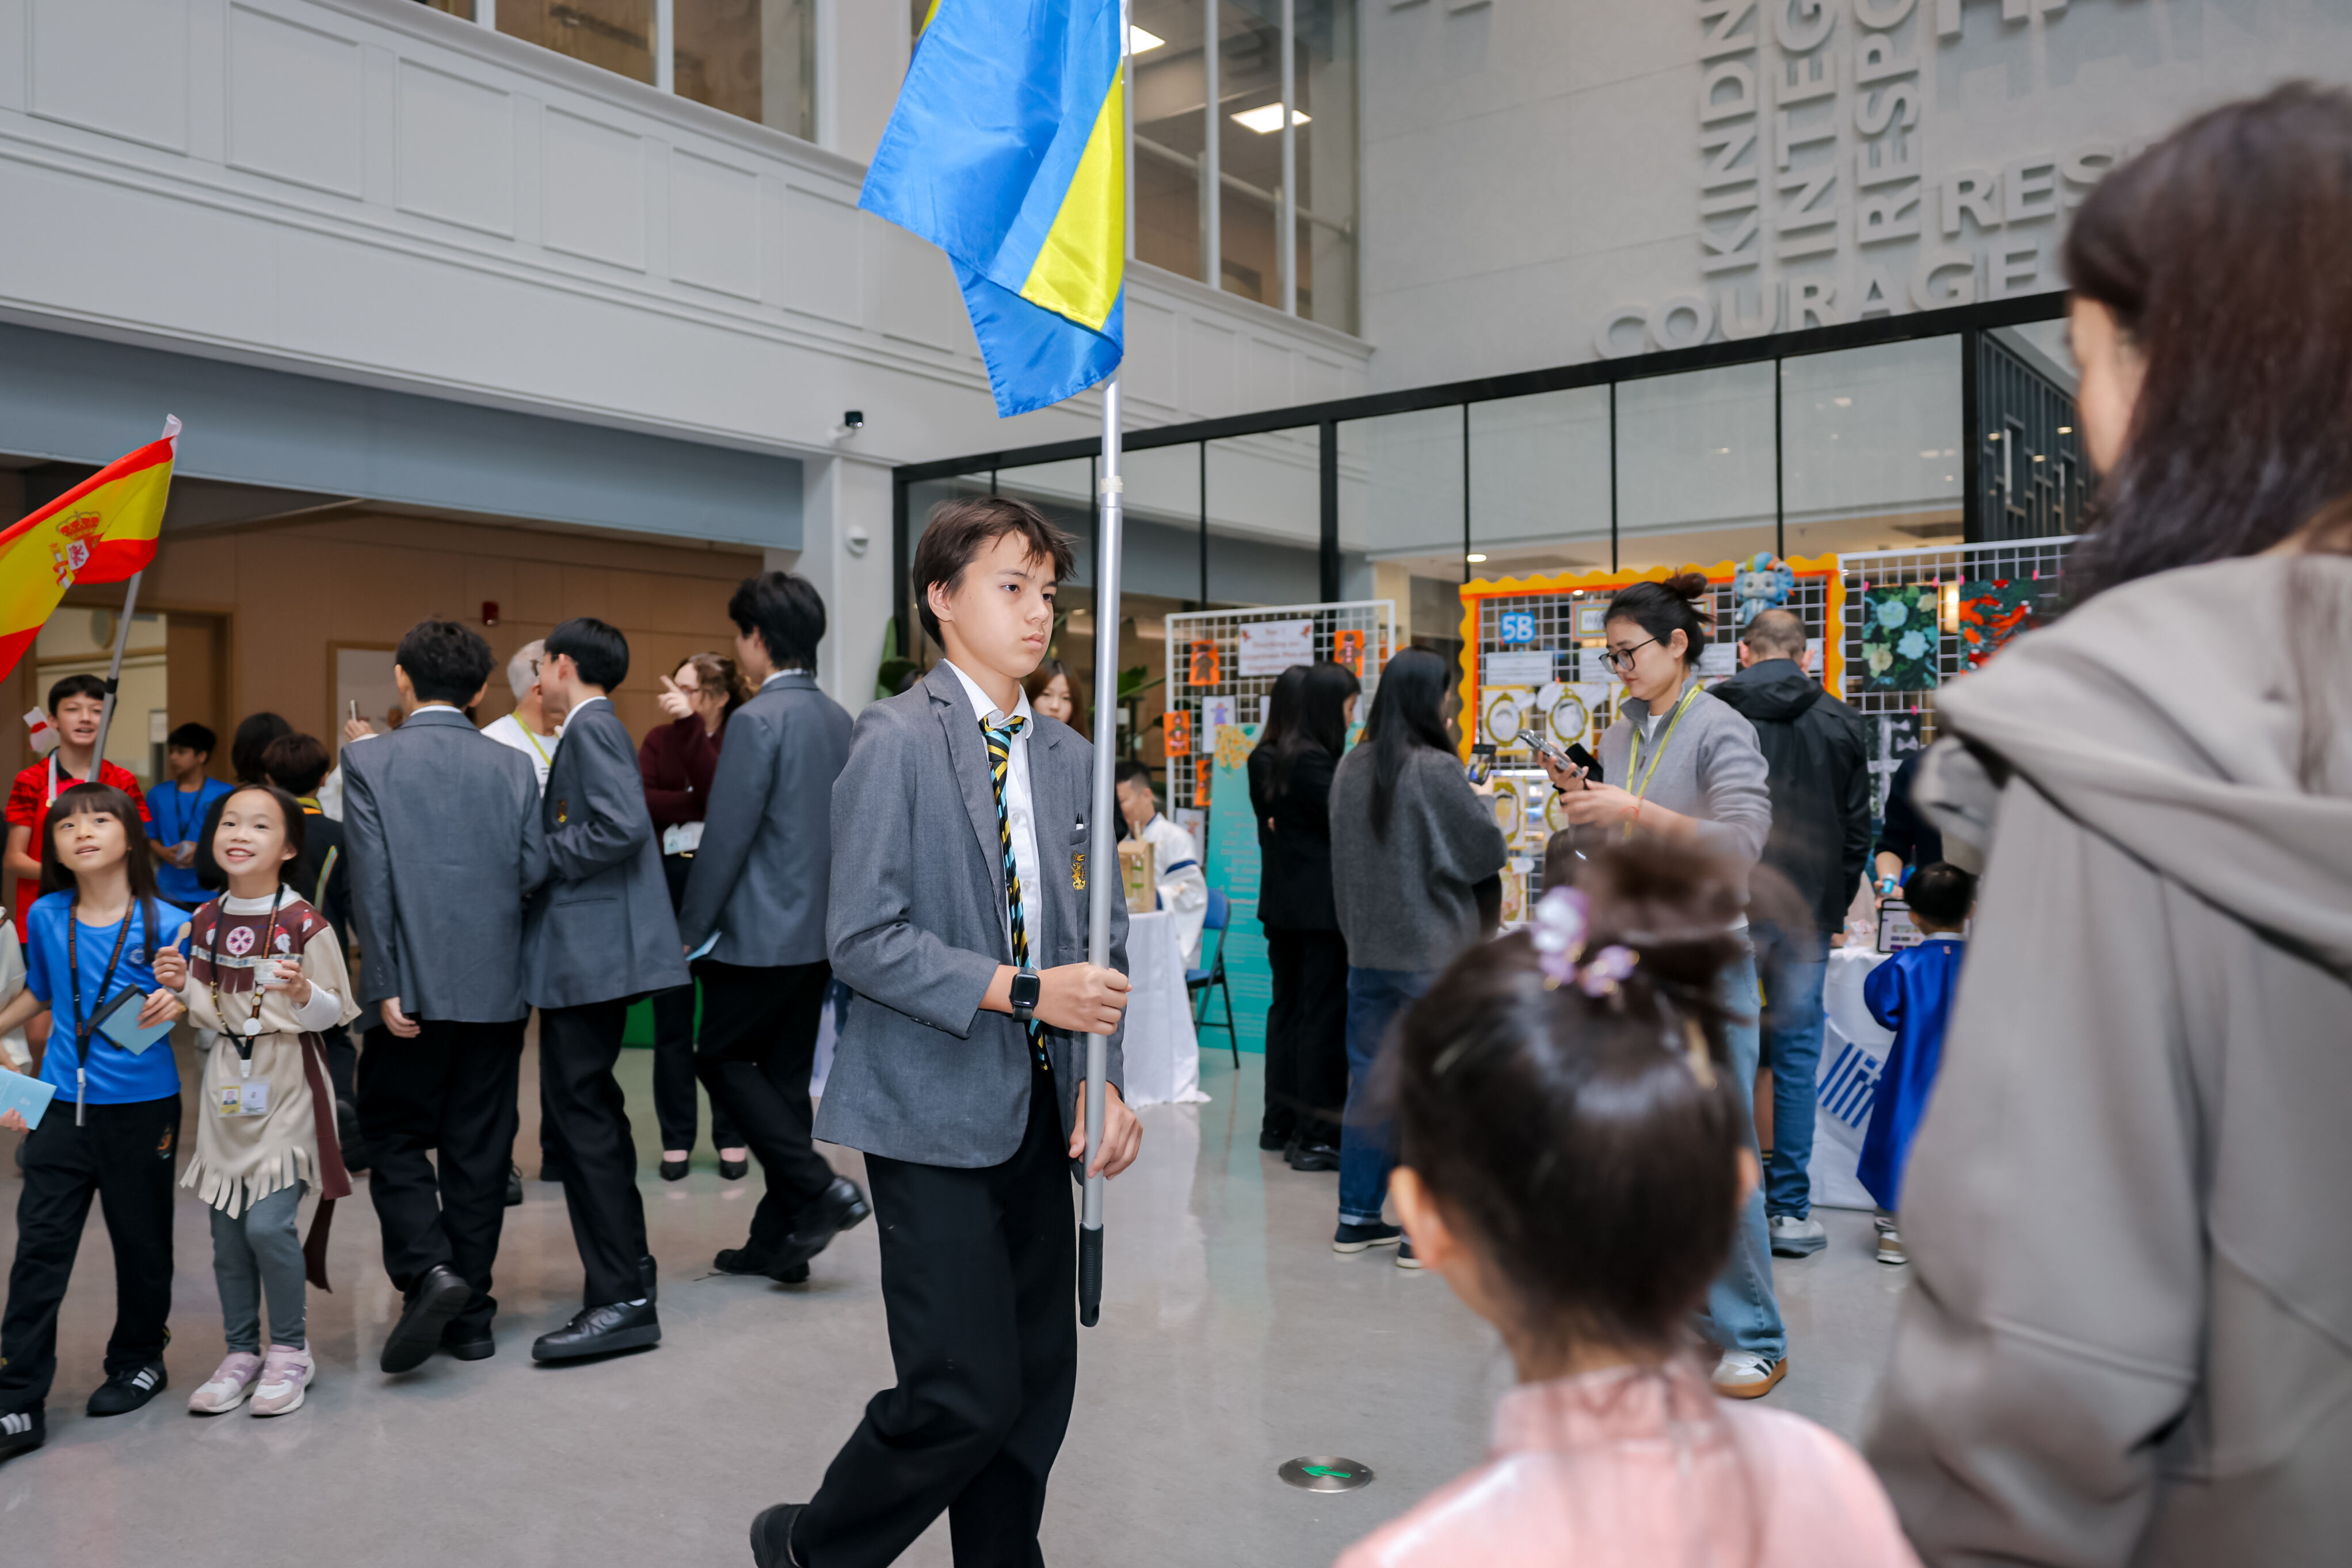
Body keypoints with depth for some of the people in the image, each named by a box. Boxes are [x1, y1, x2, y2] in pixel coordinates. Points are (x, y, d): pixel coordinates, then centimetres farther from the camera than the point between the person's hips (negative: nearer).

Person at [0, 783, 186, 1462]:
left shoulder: (164, 923, -9)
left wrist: (178, 1002, -20)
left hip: (142, 1107, -2)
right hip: (63, 1105, 2)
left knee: (141, 1241, 11)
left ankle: (139, 1360, 33)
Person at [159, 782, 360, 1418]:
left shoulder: (304, 923, -10)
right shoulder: (204, 923, 6)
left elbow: (335, 1014, -6)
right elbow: (208, 1013, 14)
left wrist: (303, 993, -26)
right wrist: (180, 986, -5)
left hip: (286, 1084, -5)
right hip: (226, 1082, 5)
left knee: (269, 1222, -10)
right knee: (227, 1229, 9)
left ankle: (290, 1351, 9)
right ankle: (242, 1352, 24)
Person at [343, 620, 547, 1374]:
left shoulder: (369, 760, -4)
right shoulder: (513, 767, 2)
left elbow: (372, 881, -10)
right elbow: (536, 871, -3)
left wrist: (385, 987, -8)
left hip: (414, 991, -3)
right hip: (496, 988, 3)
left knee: (394, 1137, 12)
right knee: (478, 1150, 10)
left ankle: (428, 1270, -7)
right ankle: (470, 1314, 17)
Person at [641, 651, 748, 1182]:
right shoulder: (658, 740, 8)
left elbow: (720, 792, -18)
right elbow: (639, 802, -7)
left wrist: (691, 726, -22)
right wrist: (697, 804, -14)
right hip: (668, 884, 2)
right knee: (671, 1017, 6)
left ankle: (732, 1137, 15)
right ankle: (676, 1139, 16)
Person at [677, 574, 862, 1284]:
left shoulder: (758, 720, -15)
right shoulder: (839, 720, 9)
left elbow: (726, 836, -17)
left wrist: (689, 929, -9)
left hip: (761, 933, -8)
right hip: (819, 932, 8)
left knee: (720, 1058, 8)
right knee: (785, 1077, 13)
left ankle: (818, 1188, -3)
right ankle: (780, 1238, 19)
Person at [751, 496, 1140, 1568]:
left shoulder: (1068, 758, 11)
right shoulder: (896, 739, -9)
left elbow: (1101, 938, 13)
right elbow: (862, 940, -15)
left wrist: (1104, 1079, 0)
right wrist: (1022, 992, -19)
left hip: (1040, 1109, 7)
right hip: (938, 1114, -6)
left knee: (1039, 1385, 12)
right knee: (967, 1393, -5)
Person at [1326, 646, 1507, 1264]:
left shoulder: (1350, 768, 3)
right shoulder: (1436, 771, -16)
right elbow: (1488, 851, -8)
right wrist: (1483, 801, 8)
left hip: (1367, 949, 6)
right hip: (1432, 951, -6)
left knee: (1369, 1080, 13)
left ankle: (1357, 1217, 20)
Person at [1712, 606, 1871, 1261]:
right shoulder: (1842, 723, 5)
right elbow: (1857, 830, 7)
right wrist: (1835, 908, 15)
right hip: (1806, 913, 1)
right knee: (1796, 1056, 6)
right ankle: (1788, 1210, 10)